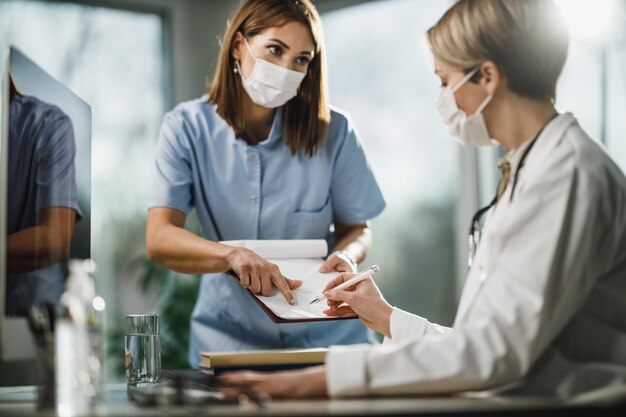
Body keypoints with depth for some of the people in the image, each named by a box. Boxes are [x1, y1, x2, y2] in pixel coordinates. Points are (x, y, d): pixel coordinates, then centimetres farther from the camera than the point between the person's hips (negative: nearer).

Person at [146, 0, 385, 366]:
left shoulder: (333, 131, -6)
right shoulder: (187, 127, -6)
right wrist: (233, 255, -34)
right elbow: (159, 239, -16)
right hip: (229, 334, 0)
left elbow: (357, 227, 6)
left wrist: (346, 254, -17)